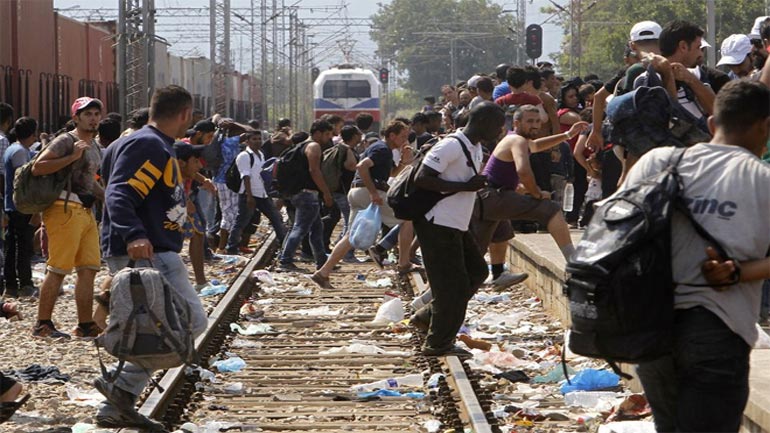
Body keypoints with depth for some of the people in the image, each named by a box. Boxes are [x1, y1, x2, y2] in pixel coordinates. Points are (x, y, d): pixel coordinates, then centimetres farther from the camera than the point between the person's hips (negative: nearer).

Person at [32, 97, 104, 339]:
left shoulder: (95, 147, 21)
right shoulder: (66, 141, -8)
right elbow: (38, 168, -19)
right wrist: (73, 157, -22)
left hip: (86, 210, 9)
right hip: (65, 208, -9)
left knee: (89, 269, 6)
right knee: (58, 269, -8)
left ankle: (85, 325, 11)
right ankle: (42, 324, -3)